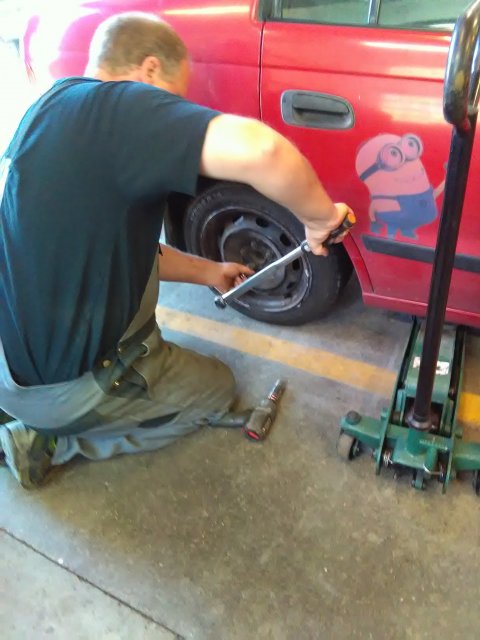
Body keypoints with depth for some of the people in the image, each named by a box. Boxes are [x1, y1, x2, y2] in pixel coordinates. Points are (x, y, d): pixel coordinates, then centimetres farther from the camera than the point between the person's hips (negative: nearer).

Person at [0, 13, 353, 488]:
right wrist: (319, 216, -20)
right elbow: (259, 150, -40)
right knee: (216, 390, 16)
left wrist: (206, 272, 19)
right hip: (60, 384, -8)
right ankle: (48, 440, 6)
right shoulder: (117, 105, -22)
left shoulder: (52, 109, 7)